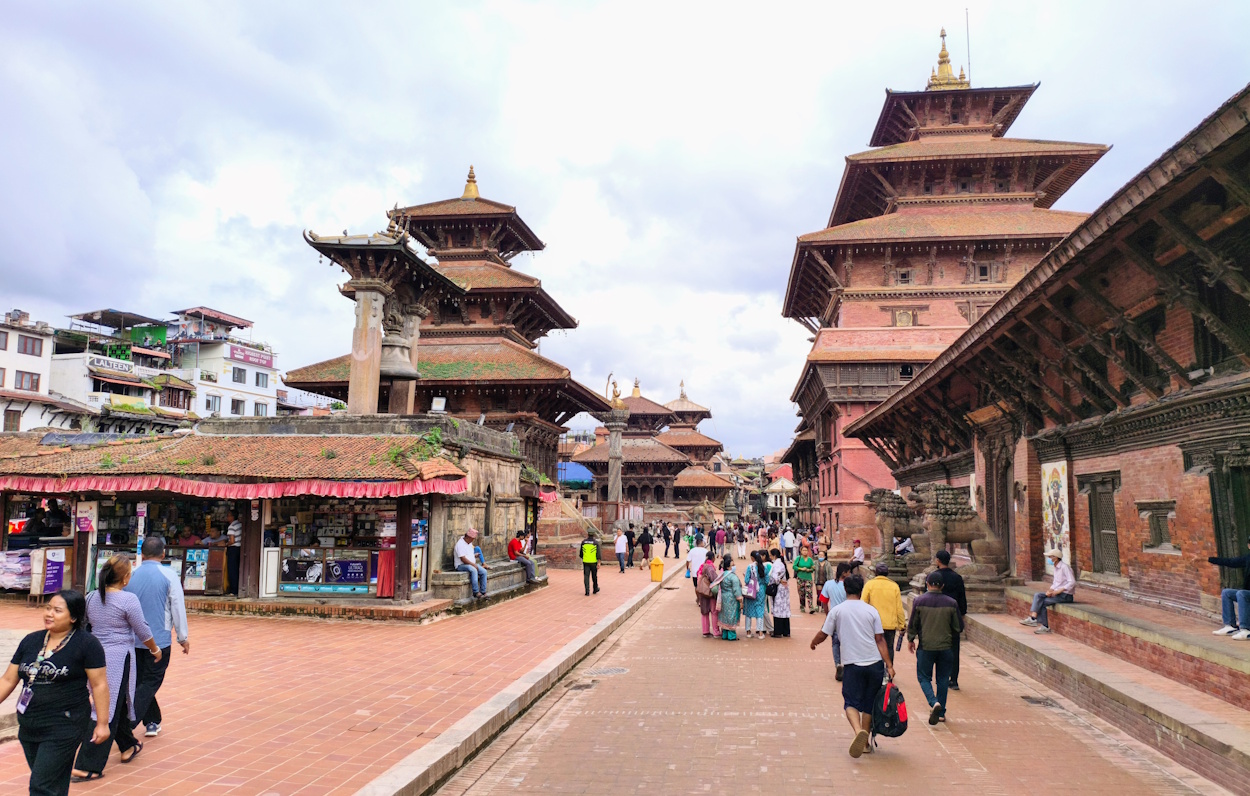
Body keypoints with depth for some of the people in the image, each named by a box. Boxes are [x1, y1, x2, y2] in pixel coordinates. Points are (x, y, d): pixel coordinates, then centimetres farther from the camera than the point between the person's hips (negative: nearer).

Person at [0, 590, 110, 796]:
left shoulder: (87, 643, -9)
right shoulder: (30, 641, 8)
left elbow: (99, 684, -9)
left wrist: (102, 723, -11)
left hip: (65, 727, -6)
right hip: (29, 728, 6)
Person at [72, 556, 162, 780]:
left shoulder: (91, 598, 5)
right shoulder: (128, 600, -14)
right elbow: (143, 632, -8)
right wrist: (155, 650, 9)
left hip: (96, 657, 7)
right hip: (118, 658, -7)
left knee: (117, 704, 22)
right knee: (107, 712, -1)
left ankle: (128, 747, 37)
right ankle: (86, 768, -1)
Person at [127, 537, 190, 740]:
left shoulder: (131, 576, 3)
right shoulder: (168, 575, -9)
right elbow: (178, 608, -8)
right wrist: (182, 637, 2)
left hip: (133, 640, 5)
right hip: (159, 640, -5)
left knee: (140, 682, 17)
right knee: (150, 684, 2)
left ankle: (152, 722, 25)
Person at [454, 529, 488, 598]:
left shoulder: (470, 543, 15)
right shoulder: (460, 544, -15)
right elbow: (463, 559, -20)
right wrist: (473, 564, -19)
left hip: (472, 564, 9)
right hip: (461, 565, -9)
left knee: (484, 572, -14)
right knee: (474, 570, -37)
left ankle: (483, 592, -12)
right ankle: (476, 592, -38)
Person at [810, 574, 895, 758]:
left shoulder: (837, 610, 1)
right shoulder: (871, 610, 5)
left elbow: (823, 634, 5)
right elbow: (880, 639, 1)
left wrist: (813, 643, 26)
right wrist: (889, 665, 1)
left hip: (852, 664, -2)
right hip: (875, 663, 2)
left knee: (851, 703, 3)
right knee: (869, 704, 16)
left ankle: (859, 731, -25)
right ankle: (865, 743, 22)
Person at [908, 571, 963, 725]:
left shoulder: (919, 601, -8)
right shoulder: (951, 603, -4)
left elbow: (913, 624, -3)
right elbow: (959, 627, 2)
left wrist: (911, 640, 14)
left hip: (926, 647, -2)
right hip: (946, 647, 2)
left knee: (924, 677, 10)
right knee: (943, 679, 14)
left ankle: (934, 702, -13)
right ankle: (941, 712, 20)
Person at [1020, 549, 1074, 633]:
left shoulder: (1064, 567, -14)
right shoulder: (1056, 568, 15)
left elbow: (1072, 582, -23)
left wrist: (1058, 591, -24)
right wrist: (1050, 590, -4)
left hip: (1066, 595, -8)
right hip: (1058, 593, 8)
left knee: (1041, 602, -19)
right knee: (1037, 595, -11)